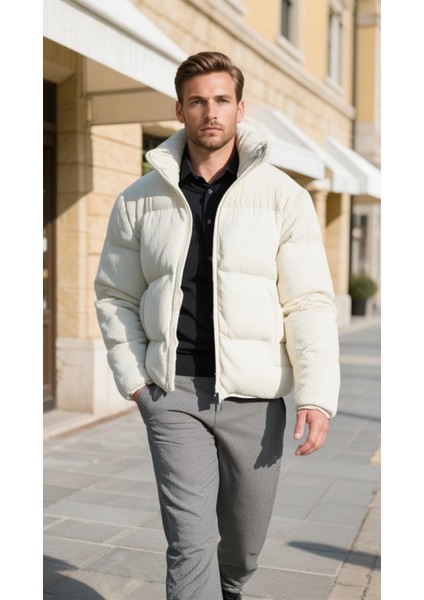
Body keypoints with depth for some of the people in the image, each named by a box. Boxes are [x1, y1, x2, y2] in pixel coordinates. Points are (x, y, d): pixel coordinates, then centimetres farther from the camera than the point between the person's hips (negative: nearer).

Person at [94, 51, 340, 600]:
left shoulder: (283, 197, -2)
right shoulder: (140, 200, 3)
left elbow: (310, 303, -6)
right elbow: (114, 295, 11)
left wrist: (317, 396, -15)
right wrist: (134, 380, 1)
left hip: (254, 397, 1)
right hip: (174, 393, 0)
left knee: (242, 544, 17)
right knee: (190, 541, -8)